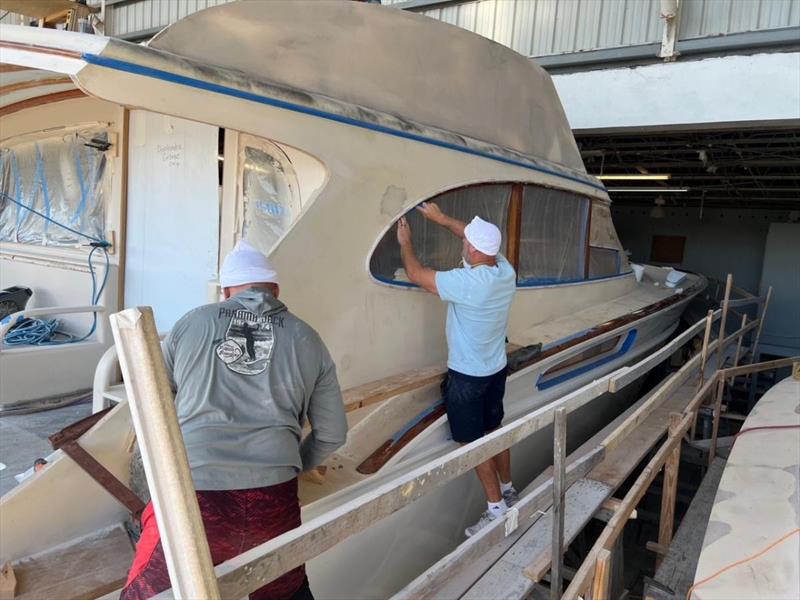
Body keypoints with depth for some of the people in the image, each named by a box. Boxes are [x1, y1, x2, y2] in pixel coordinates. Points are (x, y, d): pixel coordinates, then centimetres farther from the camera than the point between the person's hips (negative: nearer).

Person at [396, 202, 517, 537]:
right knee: (495, 431, 22)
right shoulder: (506, 271, -7)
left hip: (467, 377, -8)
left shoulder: (466, 282, -29)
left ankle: (497, 508, 16)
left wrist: (405, 241, 0)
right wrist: (441, 219, 16)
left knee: (473, 443, 6)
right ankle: (508, 491, 38)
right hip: (496, 370, 8)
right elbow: (480, 239, 11)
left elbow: (415, 274, -18)